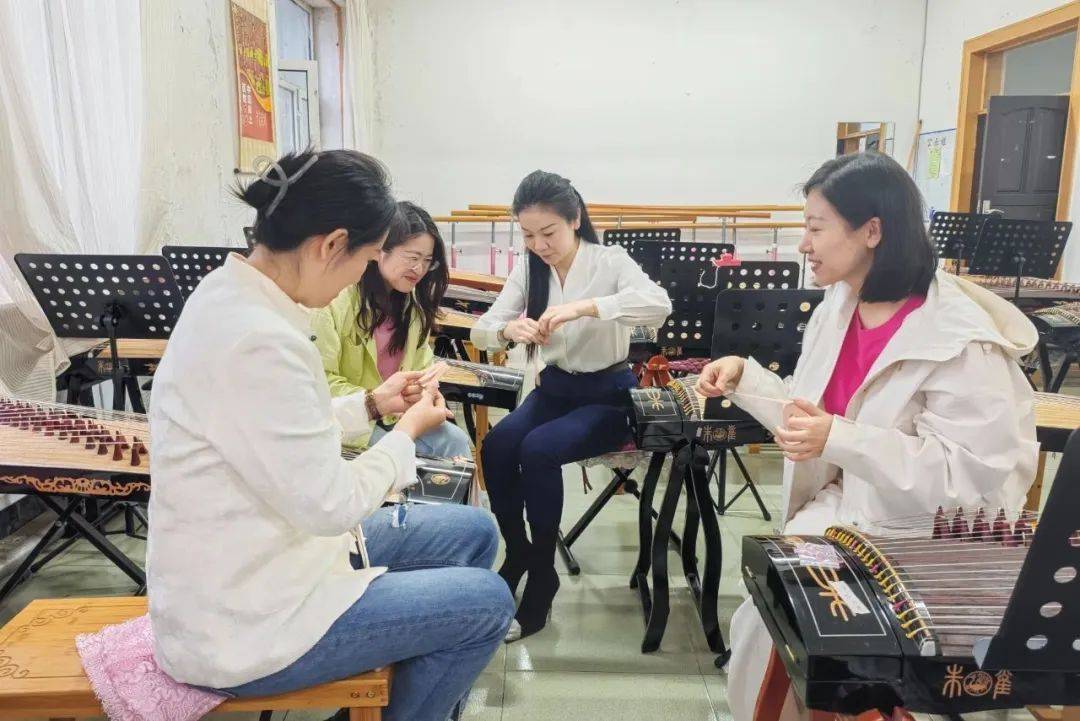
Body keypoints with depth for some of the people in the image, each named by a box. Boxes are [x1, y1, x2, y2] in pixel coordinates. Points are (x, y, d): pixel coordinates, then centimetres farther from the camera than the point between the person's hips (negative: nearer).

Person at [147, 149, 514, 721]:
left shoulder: (230, 294, 1)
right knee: (488, 603, -1)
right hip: (244, 624, -9)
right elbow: (330, 503, -24)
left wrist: (371, 404, 8)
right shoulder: (258, 340, -30)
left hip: (250, 564, 10)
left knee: (473, 533, 14)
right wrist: (408, 432, -8)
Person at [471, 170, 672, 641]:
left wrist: (583, 306, -42)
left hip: (607, 393, -4)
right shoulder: (528, 270, 2)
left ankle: (541, 572, -11)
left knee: (538, 449, -30)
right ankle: (518, 553, -1)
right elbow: (481, 331, -1)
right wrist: (508, 329, -26)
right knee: (497, 446, -23)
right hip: (554, 387, 5)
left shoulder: (610, 261, -12)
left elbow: (659, 305, -31)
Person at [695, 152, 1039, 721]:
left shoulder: (961, 341, -22)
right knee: (757, 623, -9)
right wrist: (744, 376, -4)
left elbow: (971, 477, -24)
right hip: (839, 513, 6)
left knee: (777, 630, -14)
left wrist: (840, 440, -32)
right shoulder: (837, 308, 2)